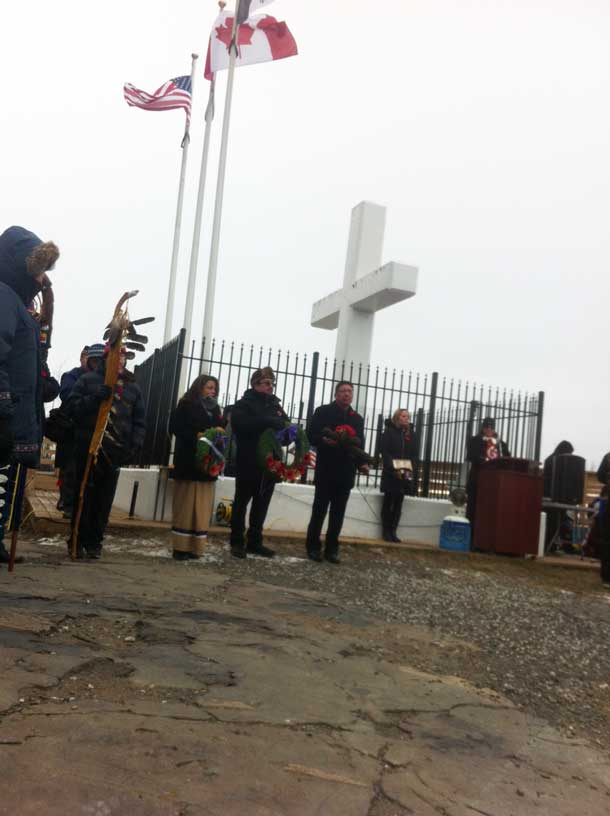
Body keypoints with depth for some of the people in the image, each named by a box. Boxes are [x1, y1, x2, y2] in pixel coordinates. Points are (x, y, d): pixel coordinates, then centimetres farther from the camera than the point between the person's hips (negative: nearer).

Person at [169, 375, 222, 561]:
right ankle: (181, 547, 1)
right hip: (188, 462, -5)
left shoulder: (214, 409, 18)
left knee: (202, 508, 3)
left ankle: (196, 546, 6)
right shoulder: (185, 406, 2)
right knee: (185, 506, -4)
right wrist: (197, 437, -20)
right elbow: (176, 428, -8)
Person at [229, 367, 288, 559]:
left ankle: (255, 542, 19)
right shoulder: (243, 404, 0)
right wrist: (271, 422, -18)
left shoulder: (276, 406, 16)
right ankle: (237, 542, 13)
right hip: (249, 463, -5)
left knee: (261, 505, 10)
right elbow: (242, 424, -20)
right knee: (241, 503, 5)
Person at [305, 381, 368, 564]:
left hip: (346, 472, 4)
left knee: (338, 513, 6)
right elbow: (311, 436, -5)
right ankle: (313, 547, 11)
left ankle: (332, 549, 13)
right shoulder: (323, 411, 1)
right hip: (326, 471, -4)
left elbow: (360, 445, 14)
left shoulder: (358, 419, 14)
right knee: (319, 511, 1)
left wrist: (362, 463, -2)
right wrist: (324, 440, -25)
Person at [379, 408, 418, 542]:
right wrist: (394, 469, -18)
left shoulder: (411, 434, 11)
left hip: (405, 474, 4)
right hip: (390, 473, -4)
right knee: (388, 502, 1)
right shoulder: (389, 432, -2)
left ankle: (393, 531, 10)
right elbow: (384, 452, -10)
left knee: (398, 503, 5)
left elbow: (414, 454, 9)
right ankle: (386, 531, 6)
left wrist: (410, 470, -6)